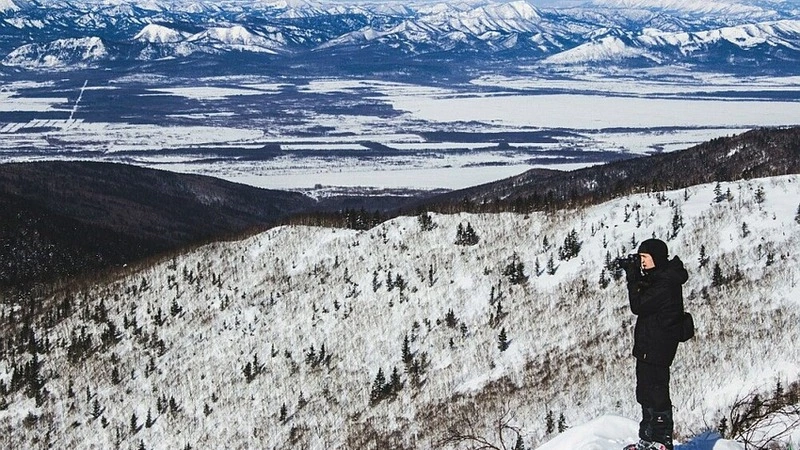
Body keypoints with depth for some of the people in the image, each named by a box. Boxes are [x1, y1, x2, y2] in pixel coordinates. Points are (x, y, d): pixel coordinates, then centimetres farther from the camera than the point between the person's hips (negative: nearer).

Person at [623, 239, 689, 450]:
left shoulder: (665, 284, -20)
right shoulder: (657, 277, 12)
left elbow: (638, 306, -20)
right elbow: (642, 301, 17)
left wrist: (633, 280, -12)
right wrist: (635, 278, 5)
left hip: (657, 347, -11)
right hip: (648, 345, 11)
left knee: (656, 393, -5)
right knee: (645, 393, 17)